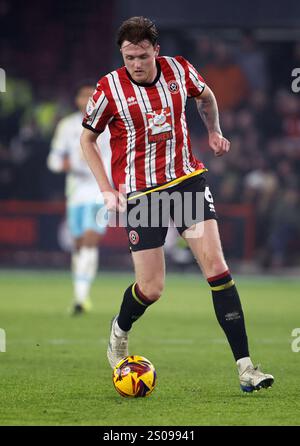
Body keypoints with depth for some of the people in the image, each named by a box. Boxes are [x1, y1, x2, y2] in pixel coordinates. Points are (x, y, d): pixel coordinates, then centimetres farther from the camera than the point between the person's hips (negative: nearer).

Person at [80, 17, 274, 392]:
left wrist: (214, 132, 11)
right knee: (151, 288, -3)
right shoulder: (109, 88, -10)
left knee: (216, 264, -12)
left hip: (187, 180, 2)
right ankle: (119, 332, 35)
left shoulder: (179, 70, -2)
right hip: (140, 191, -2)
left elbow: (205, 96, 23)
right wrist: (107, 190, -4)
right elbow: (87, 138, 3)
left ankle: (245, 366, -13)